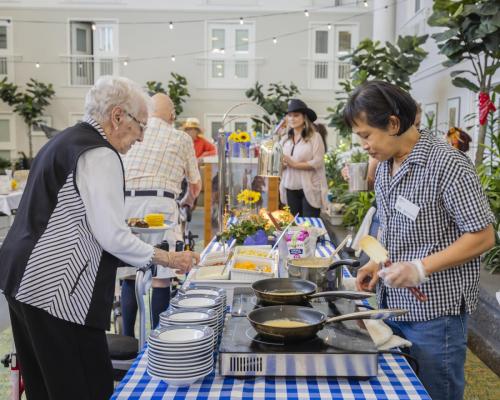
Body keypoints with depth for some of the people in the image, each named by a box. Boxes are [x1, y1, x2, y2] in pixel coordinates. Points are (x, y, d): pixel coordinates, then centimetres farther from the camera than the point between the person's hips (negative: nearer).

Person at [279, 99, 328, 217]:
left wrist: (294, 164, -17)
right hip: (290, 190, 5)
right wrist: (281, 164, -11)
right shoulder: (285, 139, 9)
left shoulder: (314, 137, -6)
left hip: (310, 189, -5)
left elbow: (318, 162, -14)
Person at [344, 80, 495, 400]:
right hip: (393, 305, 7)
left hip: (435, 313, -7)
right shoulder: (385, 164, 6)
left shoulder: (448, 165, -19)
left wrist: (421, 268, -23)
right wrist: (378, 264, 2)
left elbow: (483, 237, -17)